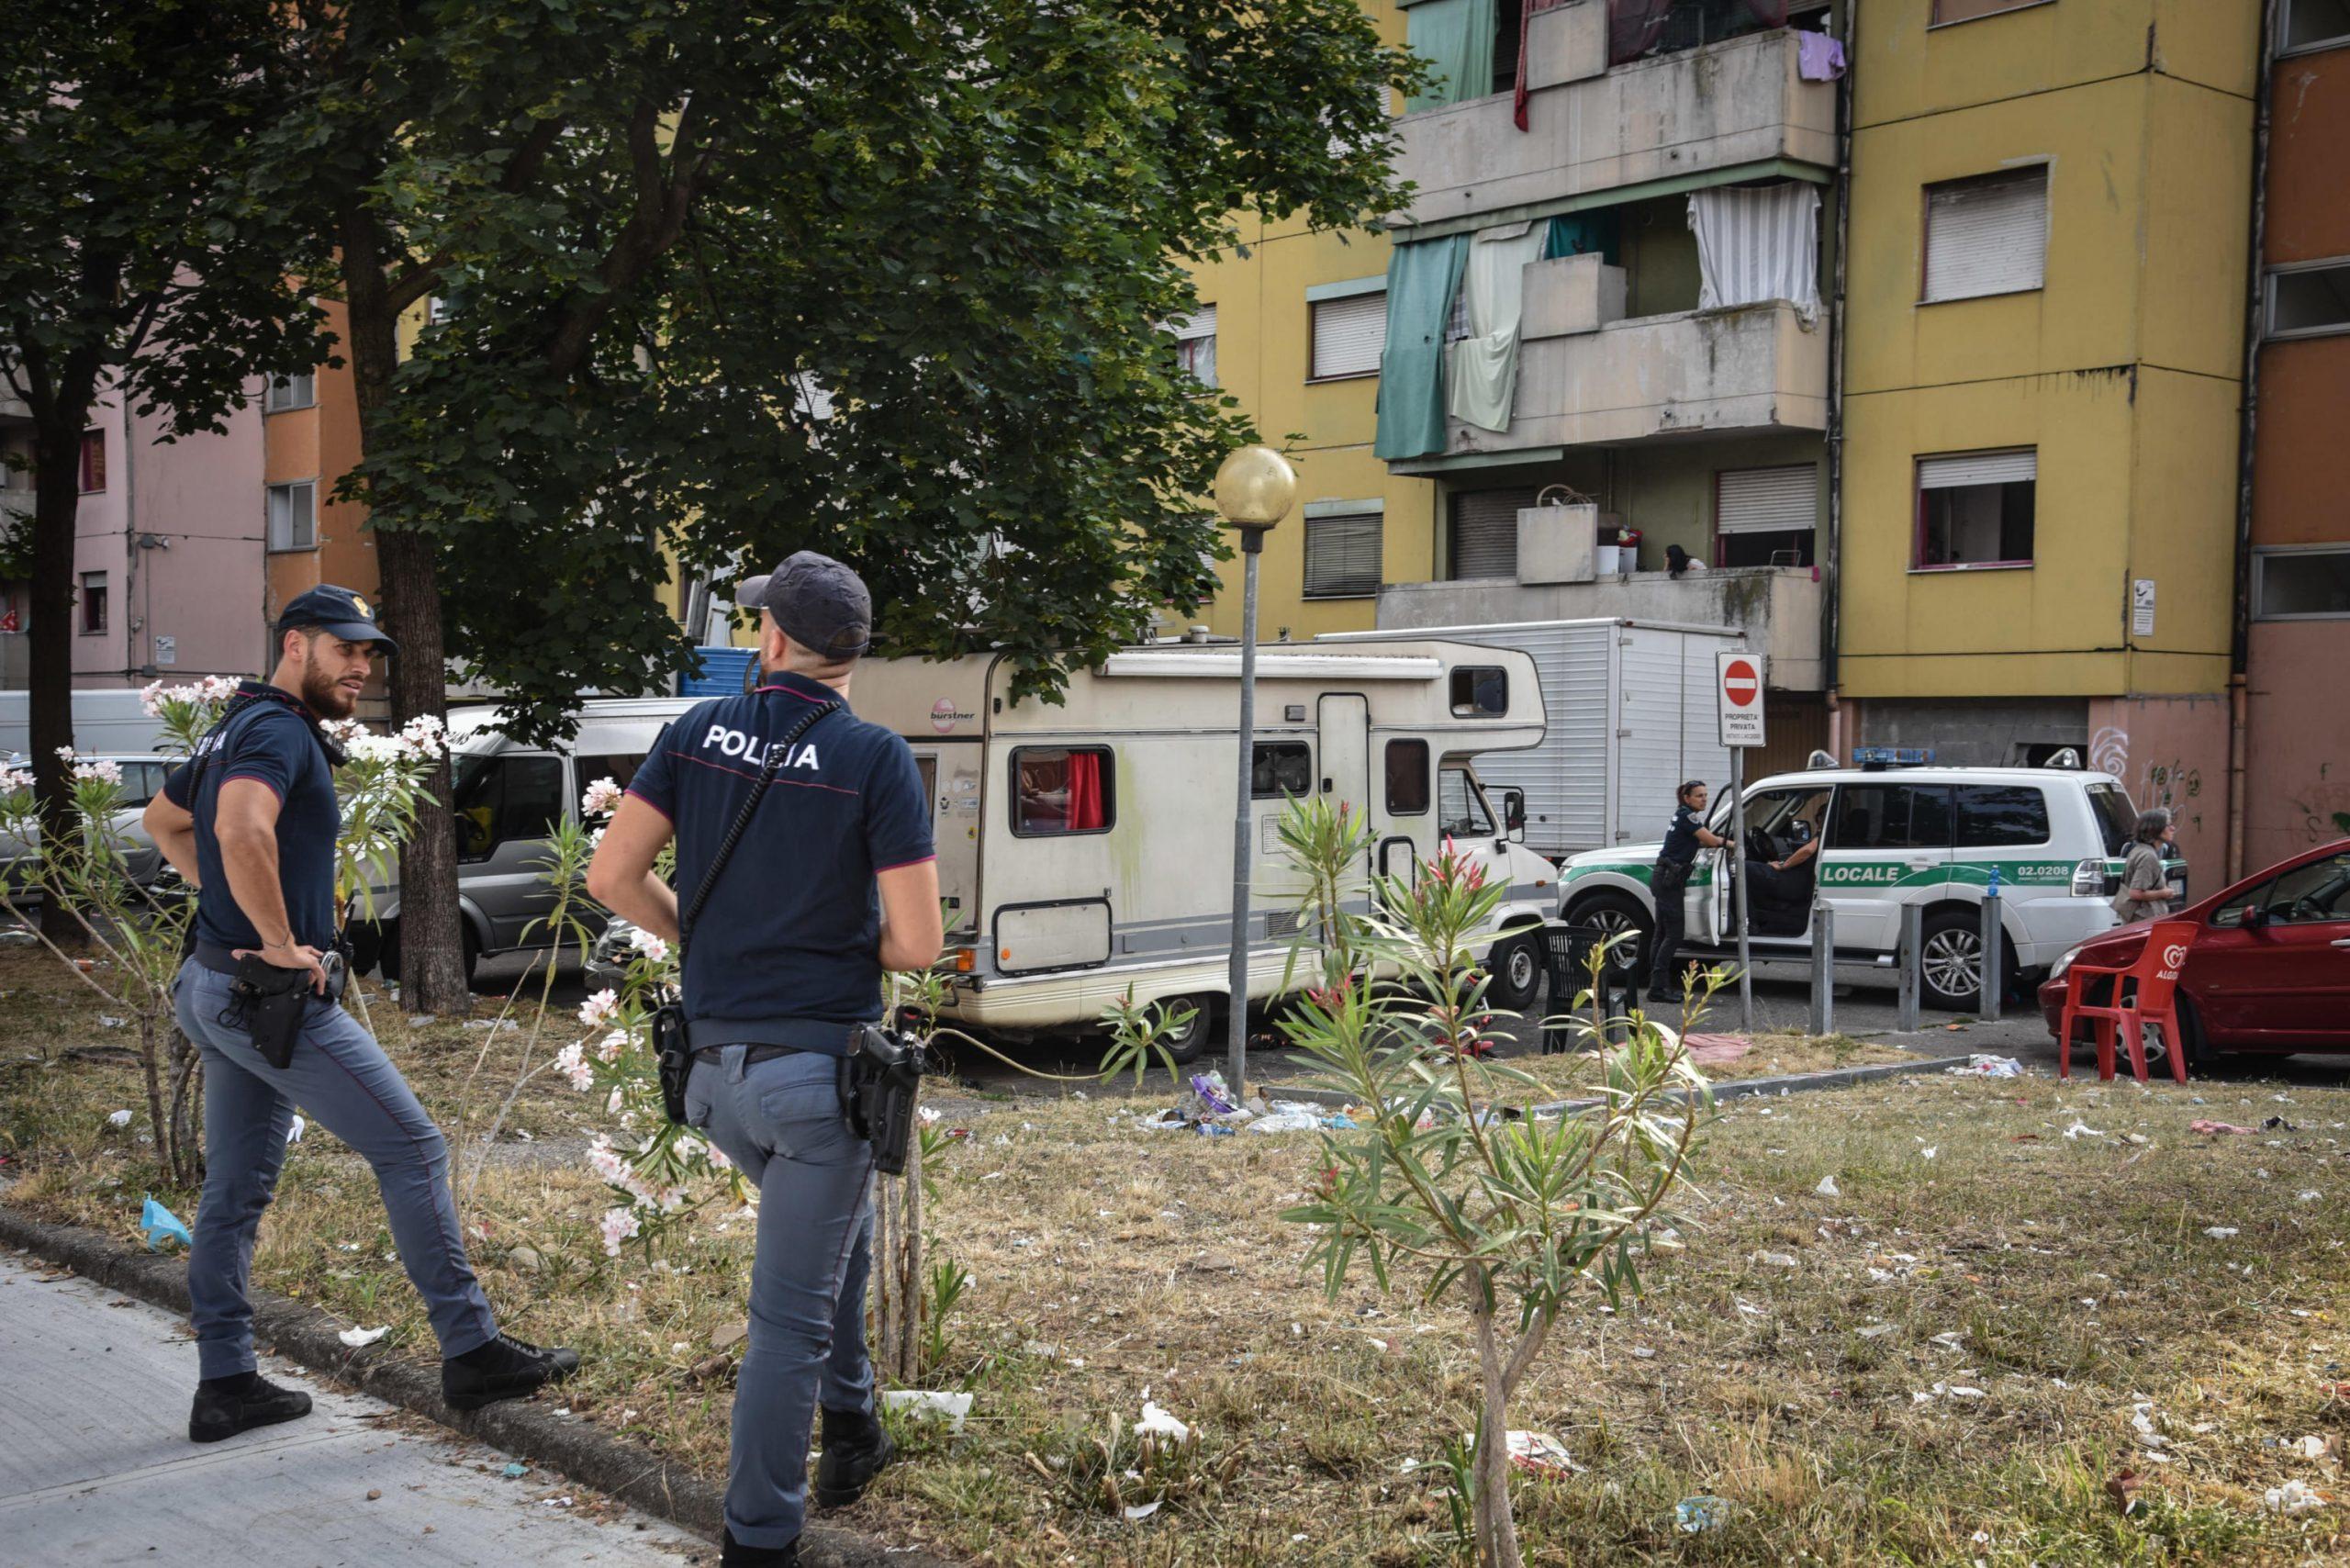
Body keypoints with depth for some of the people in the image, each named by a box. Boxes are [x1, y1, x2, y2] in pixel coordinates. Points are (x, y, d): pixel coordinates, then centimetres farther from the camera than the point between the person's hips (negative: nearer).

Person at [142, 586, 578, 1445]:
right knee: (412, 1149, -4)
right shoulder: (278, 732, -15)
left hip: (216, 989, 10)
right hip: (276, 993, -10)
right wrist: (281, 941, -24)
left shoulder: (237, 729, 17)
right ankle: (471, 1350, 1)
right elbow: (243, 832, -35)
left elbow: (163, 819, 32)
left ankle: (224, 1384, 18)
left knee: (235, 1190, 12)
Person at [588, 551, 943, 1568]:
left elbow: (612, 876, -1)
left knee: (835, 1229, 31)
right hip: (818, 1065, -5)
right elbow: (916, 944, -14)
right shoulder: (874, 759, -11)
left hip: (715, 1064, 5)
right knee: (789, 1314, 4)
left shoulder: (697, 734, 1)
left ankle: (849, 1427, 40)